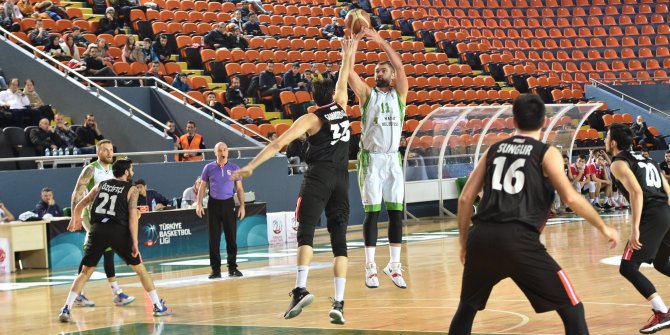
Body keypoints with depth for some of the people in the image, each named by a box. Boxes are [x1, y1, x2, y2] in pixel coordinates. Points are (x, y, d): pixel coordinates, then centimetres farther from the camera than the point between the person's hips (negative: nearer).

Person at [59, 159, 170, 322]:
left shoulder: (101, 185, 20)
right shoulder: (131, 189, 8)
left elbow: (80, 205, 25)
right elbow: (132, 216, -3)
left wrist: (74, 220, 44)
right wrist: (134, 242, -4)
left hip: (97, 230, 3)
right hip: (118, 231, -3)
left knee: (86, 272, 14)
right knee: (140, 268, 13)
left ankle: (66, 309, 1)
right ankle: (158, 307, 15)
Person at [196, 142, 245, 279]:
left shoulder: (234, 168, 4)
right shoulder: (209, 168, 3)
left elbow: (239, 188, 7)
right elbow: (202, 187, 8)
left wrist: (242, 206, -1)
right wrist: (199, 203, -2)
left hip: (228, 203, 0)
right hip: (213, 204, 0)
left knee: (231, 237, 1)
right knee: (214, 238, 0)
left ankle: (232, 267, 9)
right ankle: (215, 269, 5)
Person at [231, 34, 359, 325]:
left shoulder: (311, 119, 3)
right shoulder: (341, 107, 12)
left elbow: (278, 144, -5)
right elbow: (342, 82, 33)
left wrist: (250, 166, -5)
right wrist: (348, 54, 44)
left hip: (318, 176, -4)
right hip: (341, 179, 4)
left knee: (306, 232, -9)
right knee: (339, 241, 1)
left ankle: (301, 289, -29)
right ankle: (338, 303, -7)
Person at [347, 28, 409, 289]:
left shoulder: (399, 94, 7)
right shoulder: (367, 94, 5)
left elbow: (399, 66, -8)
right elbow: (348, 71, -8)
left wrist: (381, 41, -13)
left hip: (393, 159, 2)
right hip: (371, 159, -2)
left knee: (396, 212, 0)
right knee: (372, 212, -2)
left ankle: (394, 265, 5)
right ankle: (370, 267, 1)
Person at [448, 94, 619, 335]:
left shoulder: (494, 149, 20)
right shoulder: (546, 153, 7)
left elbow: (465, 198, 17)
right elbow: (571, 198, -4)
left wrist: (464, 240, 28)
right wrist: (603, 228, 8)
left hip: (481, 236, 5)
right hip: (518, 240, -5)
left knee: (467, 307, 28)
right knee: (572, 309, 4)